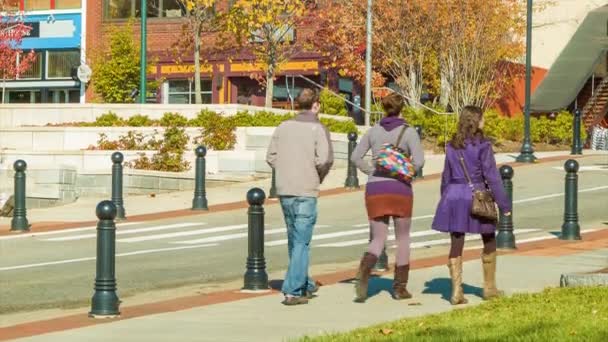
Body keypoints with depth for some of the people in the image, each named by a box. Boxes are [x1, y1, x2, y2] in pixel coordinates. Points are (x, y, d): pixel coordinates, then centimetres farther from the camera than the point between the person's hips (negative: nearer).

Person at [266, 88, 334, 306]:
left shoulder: (283, 127, 8)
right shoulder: (318, 129, -7)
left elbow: (271, 157, 5)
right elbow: (324, 160, -16)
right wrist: (320, 178, 3)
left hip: (284, 191, 6)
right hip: (306, 191, -5)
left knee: (294, 239, 18)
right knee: (301, 242, -2)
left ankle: (305, 285, 30)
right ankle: (293, 291, -7)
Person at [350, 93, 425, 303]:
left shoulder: (374, 131, 7)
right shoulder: (408, 132, -4)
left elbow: (356, 156, 4)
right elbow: (419, 160, -14)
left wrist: (372, 172, 9)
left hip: (375, 190, 2)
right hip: (400, 189, -2)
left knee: (378, 240, 6)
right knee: (403, 238, 14)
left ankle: (364, 271, -25)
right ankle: (400, 287, 16)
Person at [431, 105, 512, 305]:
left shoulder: (452, 146, 7)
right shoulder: (482, 145, -9)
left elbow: (446, 176, 12)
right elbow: (491, 176, -10)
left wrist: (446, 199, 22)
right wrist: (504, 205, -5)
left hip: (454, 195, 4)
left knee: (456, 245, 5)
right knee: (489, 242, 15)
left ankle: (456, 292, -1)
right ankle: (489, 287, 21)